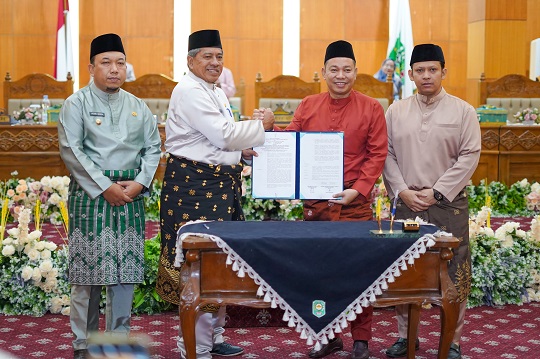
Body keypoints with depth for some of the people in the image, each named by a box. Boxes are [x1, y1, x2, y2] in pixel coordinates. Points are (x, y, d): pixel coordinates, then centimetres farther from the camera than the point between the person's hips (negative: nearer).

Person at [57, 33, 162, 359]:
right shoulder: (77, 104, 0)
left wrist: (139, 183, -5)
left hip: (131, 195, 4)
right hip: (90, 194, -4)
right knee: (88, 269, -3)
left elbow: (153, 148, 12)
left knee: (126, 269, 4)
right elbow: (72, 151, -8)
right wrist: (105, 187, -13)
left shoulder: (138, 107, 13)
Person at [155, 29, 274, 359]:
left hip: (220, 185, 10)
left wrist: (240, 151, 6)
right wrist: (261, 125, -7)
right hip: (194, 185, -10)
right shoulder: (189, 91, -13)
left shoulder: (218, 93, 18)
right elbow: (223, 135, -19)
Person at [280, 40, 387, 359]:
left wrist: (359, 190, -13)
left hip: (356, 202, -2)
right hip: (315, 203, 3)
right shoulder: (308, 107, 8)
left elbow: (377, 155, -3)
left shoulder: (371, 108, 1)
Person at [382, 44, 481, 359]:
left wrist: (436, 193, -10)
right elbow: (387, 155, 6)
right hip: (407, 202, 3)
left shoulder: (463, 111, 1)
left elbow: (469, 157, -4)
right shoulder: (396, 112, 8)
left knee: (454, 273, 0)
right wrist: (403, 192, -6)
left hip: (449, 204, -2)